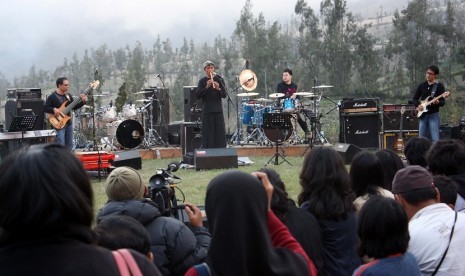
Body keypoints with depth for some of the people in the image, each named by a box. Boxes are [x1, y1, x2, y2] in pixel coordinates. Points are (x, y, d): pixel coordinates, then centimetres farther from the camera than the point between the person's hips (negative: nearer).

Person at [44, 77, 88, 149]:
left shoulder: (68, 95, 10)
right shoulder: (52, 97, -9)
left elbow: (74, 107, 11)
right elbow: (45, 108, -11)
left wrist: (83, 102, -3)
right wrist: (54, 109, -26)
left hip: (69, 123, 7)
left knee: (69, 147, 11)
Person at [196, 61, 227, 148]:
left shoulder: (219, 79, 7)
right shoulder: (202, 81, 4)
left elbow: (224, 95, 1)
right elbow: (198, 95, -6)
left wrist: (218, 89, -18)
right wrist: (206, 87, -18)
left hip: (218, 110, 1)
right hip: (207, 111, -1)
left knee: (220, 132, 0)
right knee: (208, 133, -4)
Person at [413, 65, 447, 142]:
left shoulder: (439, 86, -2)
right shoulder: (422, 85, 11)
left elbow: (443, 102, -6)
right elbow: (415, 98, 16)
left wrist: (438, 102, -28)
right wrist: (418, 105, -4)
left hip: (433, 115, -5)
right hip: (422, 115, 5)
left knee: (435, 139, -11)